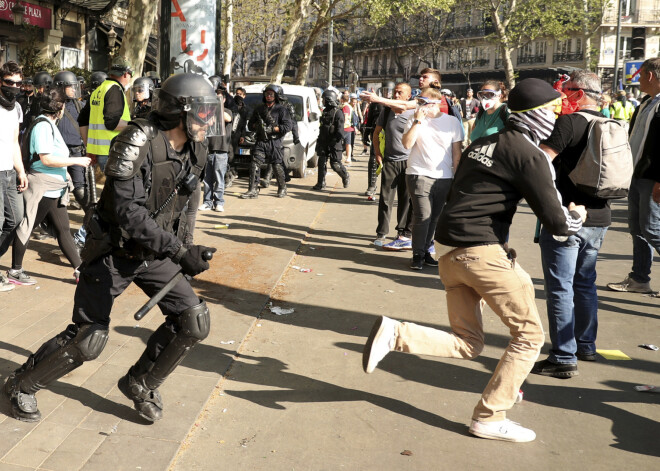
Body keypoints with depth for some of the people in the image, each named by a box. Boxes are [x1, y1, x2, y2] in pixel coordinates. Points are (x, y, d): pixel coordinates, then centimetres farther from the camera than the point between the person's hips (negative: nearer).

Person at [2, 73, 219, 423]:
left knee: (194, 321, -4)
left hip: (154, 253, 7)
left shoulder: (195, 152, -2)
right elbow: (127, 211, -32)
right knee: (88, 339, -4)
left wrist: (181, 248, 18)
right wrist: (178, 252, -37)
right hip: (113, 252, -6)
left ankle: (140, 384, 18)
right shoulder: (138, 141, -25)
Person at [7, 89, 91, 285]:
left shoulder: (48, 124, 15)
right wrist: (76, 161, -17)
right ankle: (15, 271, 11)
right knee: (26, 227, 1)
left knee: (63, 230, 8)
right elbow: (46, 159, -22)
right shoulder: (43, 125, -15)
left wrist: (63, 172, 20)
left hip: (54, 189, 10)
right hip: (42, 187, -10)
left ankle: (79, 269, 10)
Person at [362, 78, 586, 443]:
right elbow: (556, 222, -12)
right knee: (529, 334, 5)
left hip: (449, 249, 9)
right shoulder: (530, 155, -9)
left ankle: (394, 334, -4)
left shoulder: (483, 144, 17)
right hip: (481, 251, -8)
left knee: (466, 345, 15)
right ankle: (489, 418, 8)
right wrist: (577, 217, 11)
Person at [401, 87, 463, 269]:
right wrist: (417, 121, -14)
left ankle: (426, 250, 23)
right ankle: (418, 254, 3)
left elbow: (456, 152, 9)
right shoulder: (415, 120, 2)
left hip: (444, 177, 2)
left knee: (435, 217, 9)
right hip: (419, 174, -2)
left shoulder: (452, 122, 5)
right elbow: (407, 144, -11)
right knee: (423, 215, -9)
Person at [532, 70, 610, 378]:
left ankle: (564, 358, -1)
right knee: (585, 283, 20)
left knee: (560, 287, -3)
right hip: (598, 217, 8)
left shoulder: (569, 122, -14)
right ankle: (586, 345, 31)